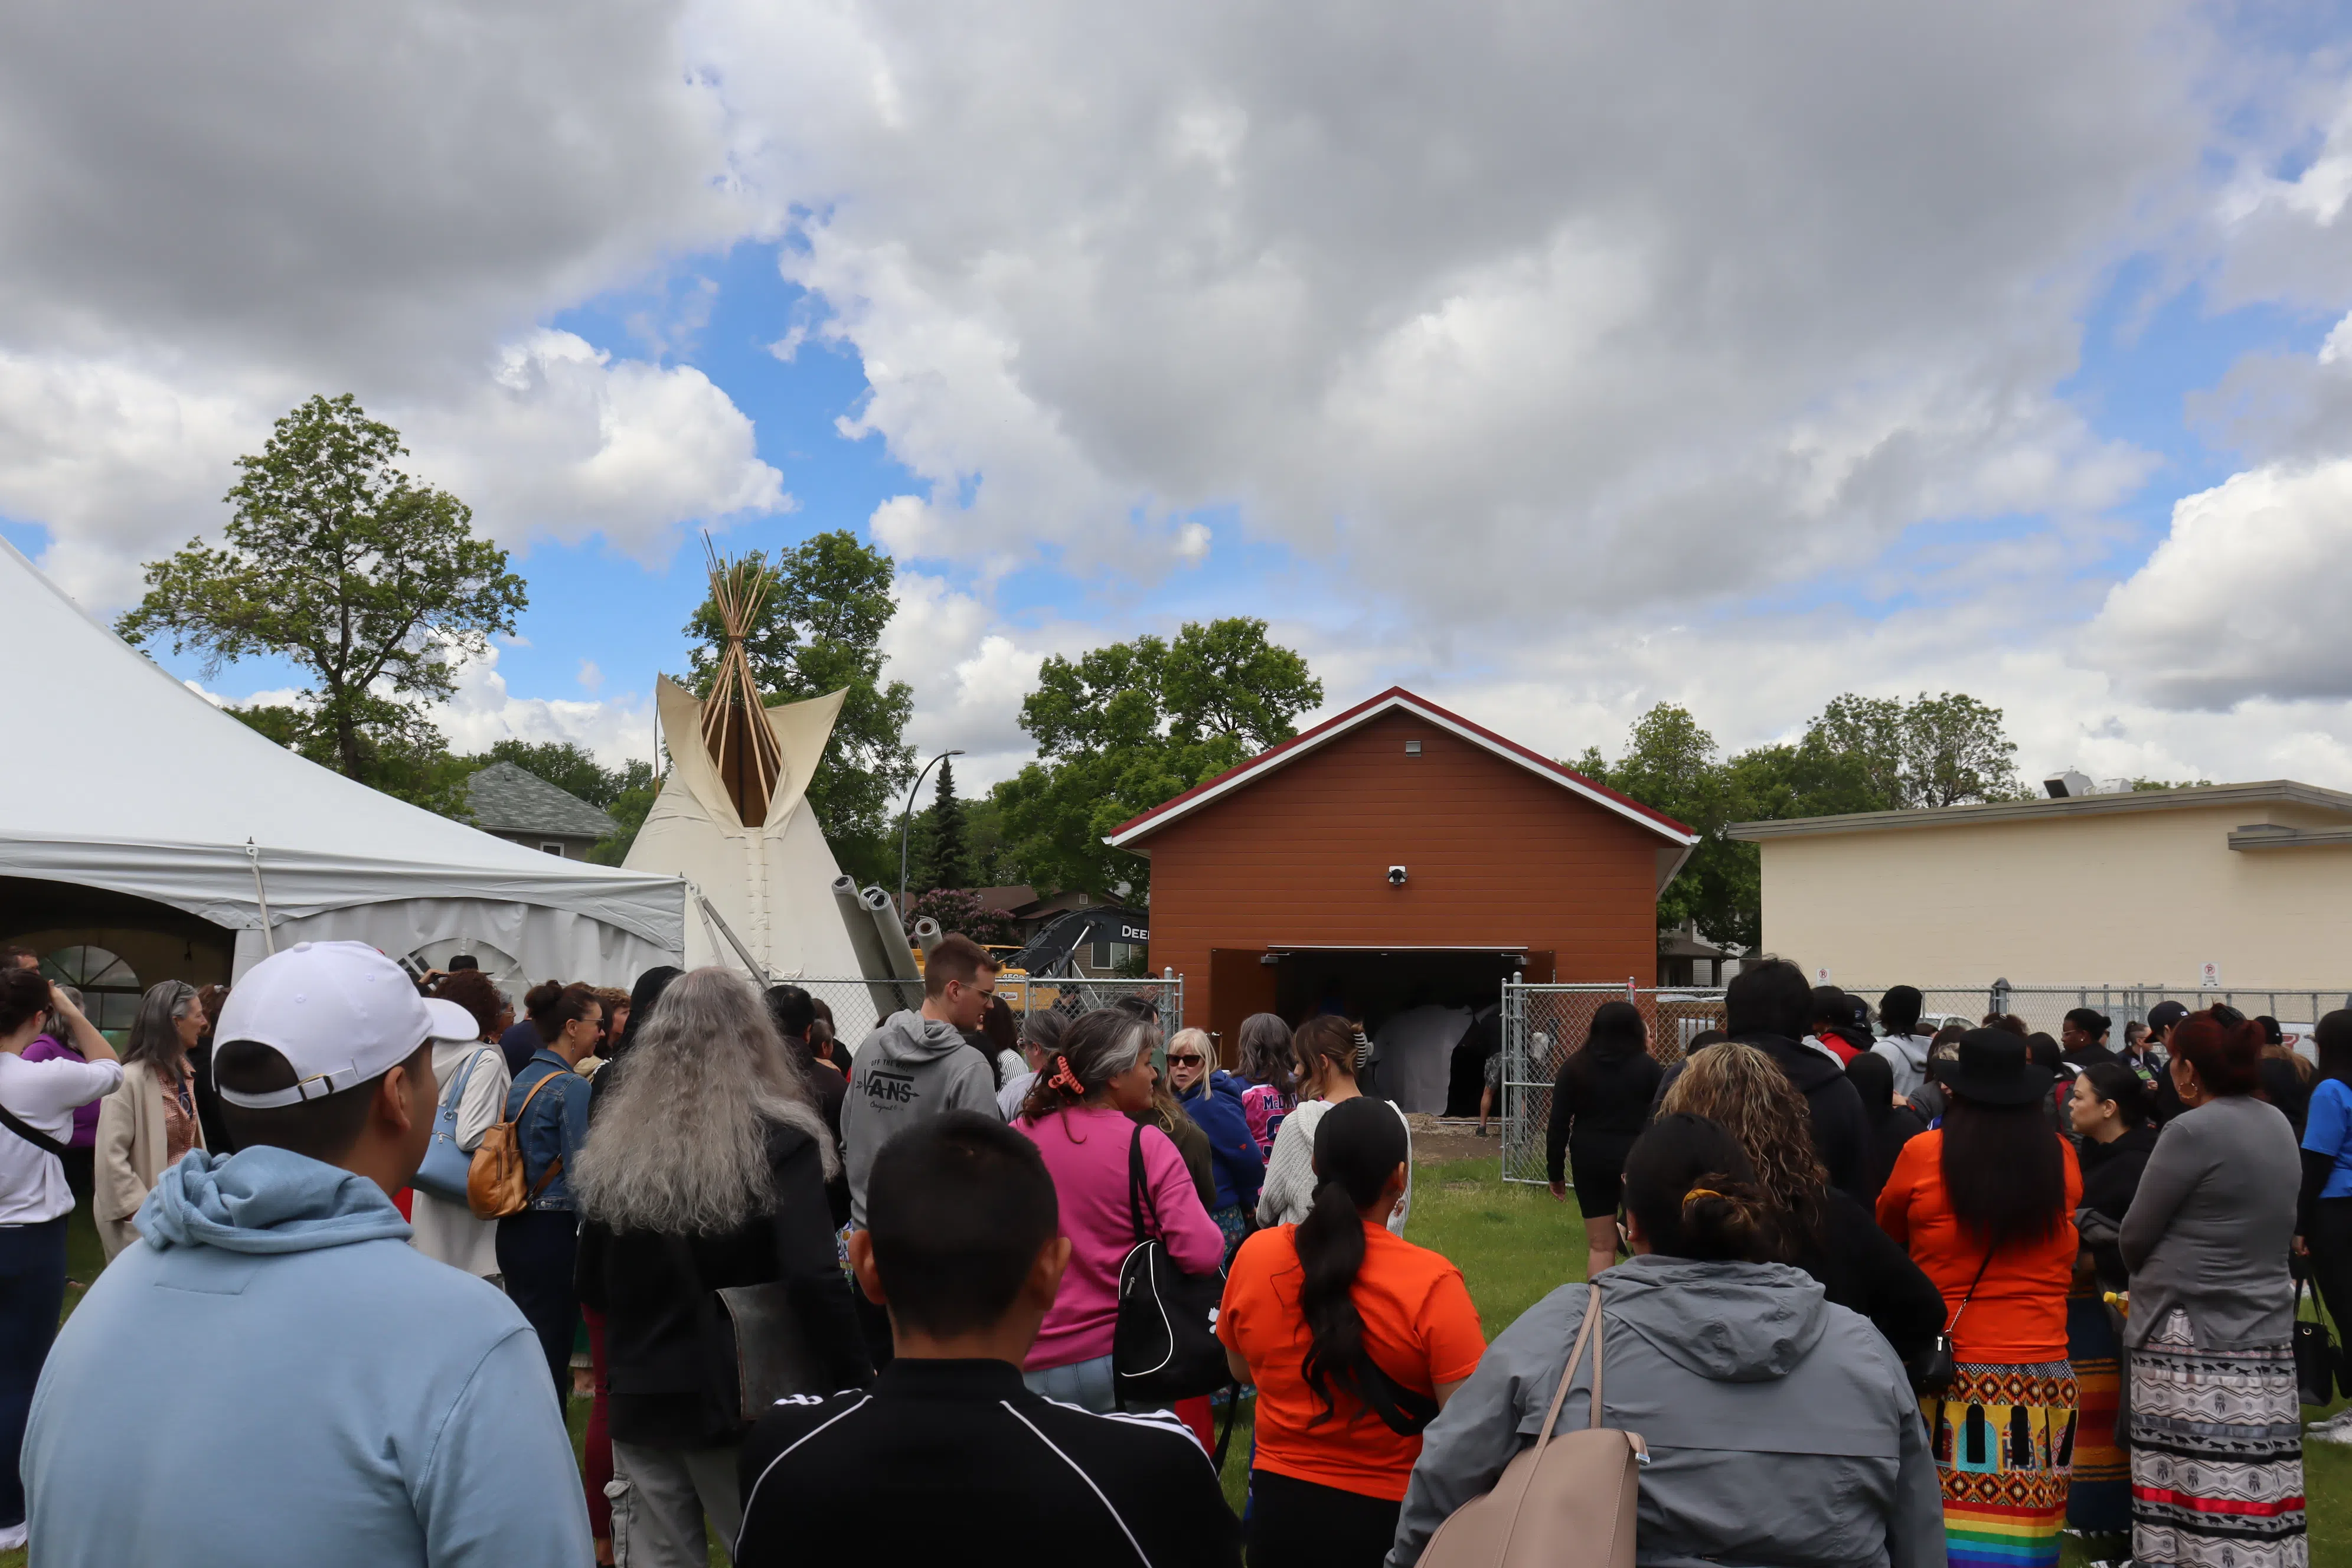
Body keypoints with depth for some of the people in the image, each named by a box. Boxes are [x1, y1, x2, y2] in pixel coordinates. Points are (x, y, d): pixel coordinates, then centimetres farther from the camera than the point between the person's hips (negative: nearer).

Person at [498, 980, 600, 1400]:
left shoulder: (521, 1080, 10)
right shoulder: (573, 1088, -15)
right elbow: (580, 1172, -17)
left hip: (513, 1231, 8)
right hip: (554, 1234, -8)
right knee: (552, 1355, 0)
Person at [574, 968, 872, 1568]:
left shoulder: (613, 1147, 2)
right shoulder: (780, 1141, -12)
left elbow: (593, 1289, 11)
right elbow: (815, 1281, -21)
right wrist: (856, 1385, -13)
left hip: (640, 1399, 4)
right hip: (744, 1399, -4)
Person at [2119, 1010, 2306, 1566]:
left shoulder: (2194, 1130, -14)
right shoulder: (2279, 1126, 10)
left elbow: (2134, 1236, -8)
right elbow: (2284, 1231, 20)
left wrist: (2152, 1277, 12)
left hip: (2190, 1339, -8)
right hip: (2267, 1336, 8)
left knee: (2198, 1509, -4)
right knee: (2257, 1509, 8)